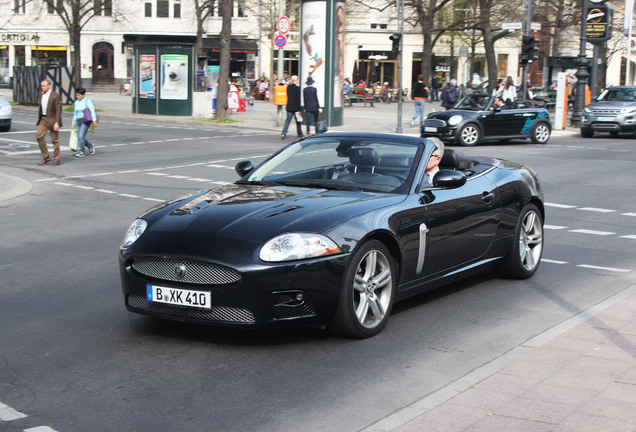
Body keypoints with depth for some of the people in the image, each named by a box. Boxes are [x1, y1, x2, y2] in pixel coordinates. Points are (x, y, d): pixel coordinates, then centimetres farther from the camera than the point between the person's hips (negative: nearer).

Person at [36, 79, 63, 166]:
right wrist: (39, 119, 15)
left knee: (54, 140, 0)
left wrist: (57, 123, -19)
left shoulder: (55, 96, -12)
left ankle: (56, 160, 10)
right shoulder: (41, 94, 10)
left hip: (52, 120, -7)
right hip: (43, 119, 7)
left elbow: (58, 110, -14)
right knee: (39, 136, -4)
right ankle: (46, 157, 5)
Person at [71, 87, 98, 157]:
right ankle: (90, 146, 25)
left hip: (86, 121, -7)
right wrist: (73, 123, 23)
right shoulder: (76, 102, 15)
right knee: (79, 138, 2)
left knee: (81, 136, -15)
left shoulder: (87, 101, -5)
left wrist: (94, 120, -24)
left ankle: (82, 151, -5)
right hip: (78, 121, 7)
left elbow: (92, 110, -14)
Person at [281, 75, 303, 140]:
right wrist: (298, 109, -14)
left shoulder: (288, 87, 4)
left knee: (288, 120, 4)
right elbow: (298, 99, -15)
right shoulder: (297, 88, -15)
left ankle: (284, 133, -11)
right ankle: (299, 134, 20)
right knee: (298, 121, 10)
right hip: (295, 107, -5)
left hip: (289, 107, 5)